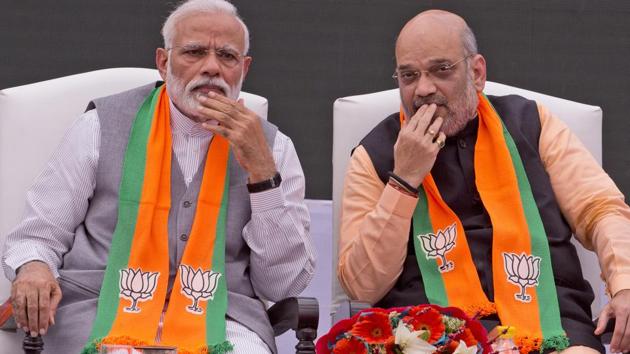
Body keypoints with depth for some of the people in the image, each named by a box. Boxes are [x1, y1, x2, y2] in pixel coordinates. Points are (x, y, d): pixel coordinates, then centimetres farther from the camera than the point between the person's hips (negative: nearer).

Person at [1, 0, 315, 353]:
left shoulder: (273, 147, 9)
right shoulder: (104, 125, 6)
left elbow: (283, 284, 3)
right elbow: (39, 234, 9)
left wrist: (261, 168, -6)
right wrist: (33, 268, -16)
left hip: (218, 321, 1)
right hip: (103, 309, 0)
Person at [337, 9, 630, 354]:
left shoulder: (529, 124, 14)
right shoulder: (375, 154, 8)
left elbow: (601, 210, 10)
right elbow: (363, 285, 0)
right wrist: (405, 179, -8)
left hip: (546, 317, 1)